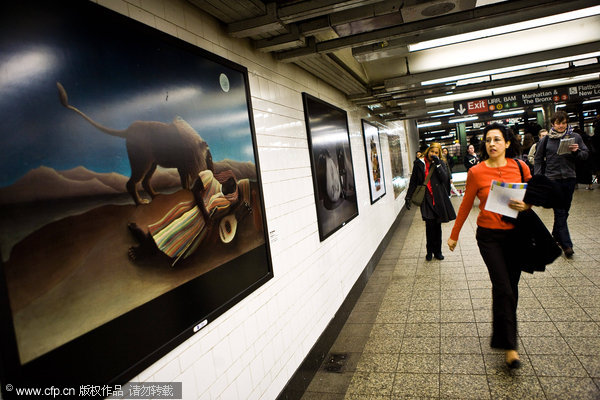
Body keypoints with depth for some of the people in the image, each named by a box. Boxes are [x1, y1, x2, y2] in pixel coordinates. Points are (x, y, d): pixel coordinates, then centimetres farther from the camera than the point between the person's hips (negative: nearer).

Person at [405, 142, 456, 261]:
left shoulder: (440, 163, 6)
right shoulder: (419, 164, 5)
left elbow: (445, 179, -7)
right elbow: (413, 182, 8)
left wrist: (438, 164, -13)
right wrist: (408, 197, 4)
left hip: (438, 198, 1)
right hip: (426, 199, -1)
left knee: (437, 225, 8)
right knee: (430, 224, -8)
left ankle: (437, 251, 21)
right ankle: (430, 251, 7)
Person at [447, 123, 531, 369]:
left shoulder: (520, 167, -1)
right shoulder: (476, 172, -7)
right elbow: (466, 205, 2)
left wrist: (525, 206, -16)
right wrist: (454, 235, 7)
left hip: (515, 234, 3)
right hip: (489, 236, -3)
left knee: (511, 287, 13)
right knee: (502, 288, -8)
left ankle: (504, 329, 37)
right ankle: (508, 345, 5)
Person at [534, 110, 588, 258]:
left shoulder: (575, 137, 6)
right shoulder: (546, 140, 2)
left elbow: (585, 155, 9)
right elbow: (538, 159, 7)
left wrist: (577, 151, -14)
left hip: (570, 178, 3)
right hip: (552, 179, -3)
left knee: (564, 210, 11)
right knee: (559, 211, -6)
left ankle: (556, 235, 30)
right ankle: (566, 244, -6)